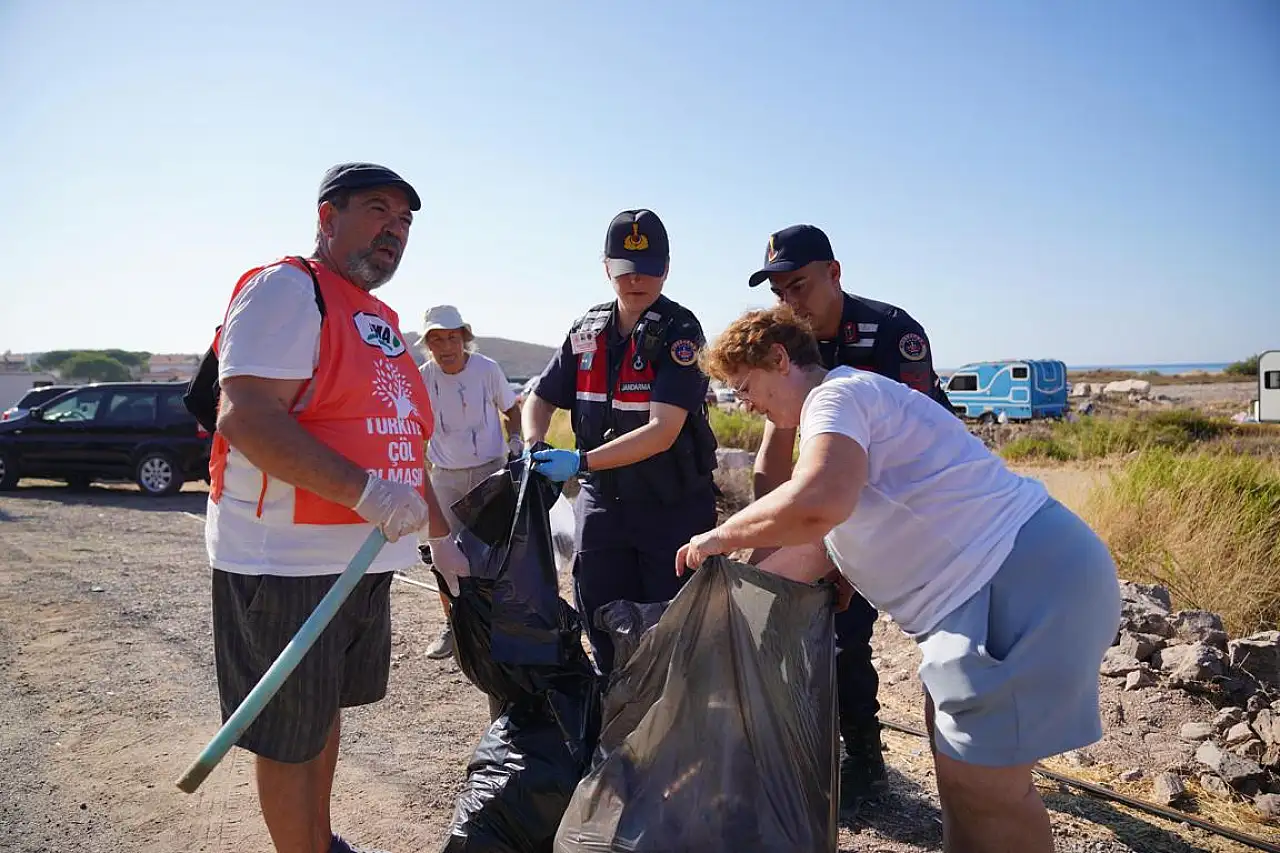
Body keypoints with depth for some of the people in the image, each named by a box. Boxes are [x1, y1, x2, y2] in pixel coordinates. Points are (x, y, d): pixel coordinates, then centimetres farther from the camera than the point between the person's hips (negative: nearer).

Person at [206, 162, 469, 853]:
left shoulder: (381, 320, 17)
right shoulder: (287, 289, -11)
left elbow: (402, 442, 22)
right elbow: (245, 418, -24)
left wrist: (441, 536, 20)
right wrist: (366, 493, -30)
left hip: (362, 558, 9)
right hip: (285, 562, -9)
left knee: (326, 710, 22)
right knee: (288, 737, 5)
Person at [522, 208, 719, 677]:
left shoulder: (679, 331, -14)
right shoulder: (587, 331, 4)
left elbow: (662, 432, -24)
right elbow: (541, 398, 13)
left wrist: (581, 461, -29)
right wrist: (534, 447, -8)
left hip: (674, 509, -5)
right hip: (602, 502, 5)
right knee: (605, 631, 15)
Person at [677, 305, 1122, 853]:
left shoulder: (837, 395, -12)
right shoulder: (849, 404, 21)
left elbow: (817, 504, -33)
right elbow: (823, 549, 22)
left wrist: (721, 537, -16)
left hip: (1025, 579, -11)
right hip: (1009, 579, 11)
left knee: (980, 783, -2)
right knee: (957, 756, 20)